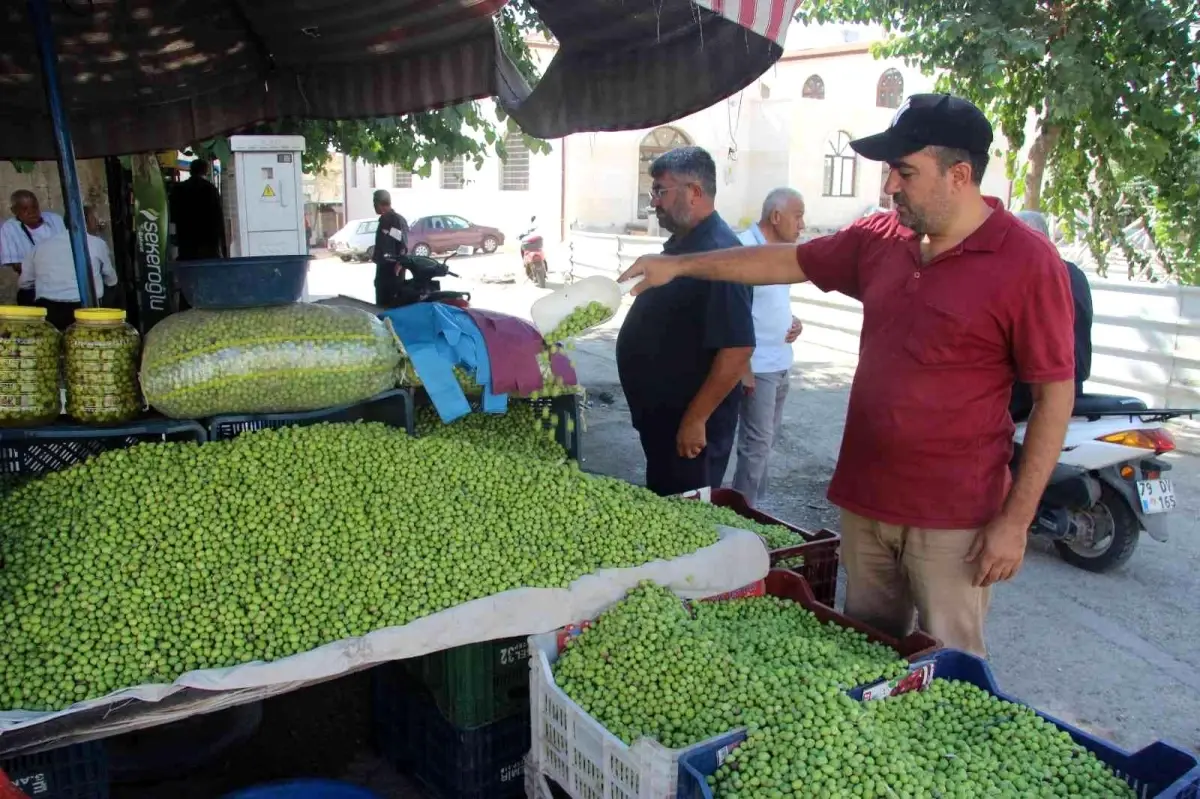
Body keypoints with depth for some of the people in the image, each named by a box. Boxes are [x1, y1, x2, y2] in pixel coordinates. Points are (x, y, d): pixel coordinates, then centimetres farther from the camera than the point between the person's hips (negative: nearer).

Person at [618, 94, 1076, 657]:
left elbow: (1055, 394, -11)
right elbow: (789, 261, 14)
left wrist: (1014, 521, -13)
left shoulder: (1027, 263, -12)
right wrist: (680, 266, 12)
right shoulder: (880, 240, 5)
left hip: (952, 520, -5)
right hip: (865, 500, 6)